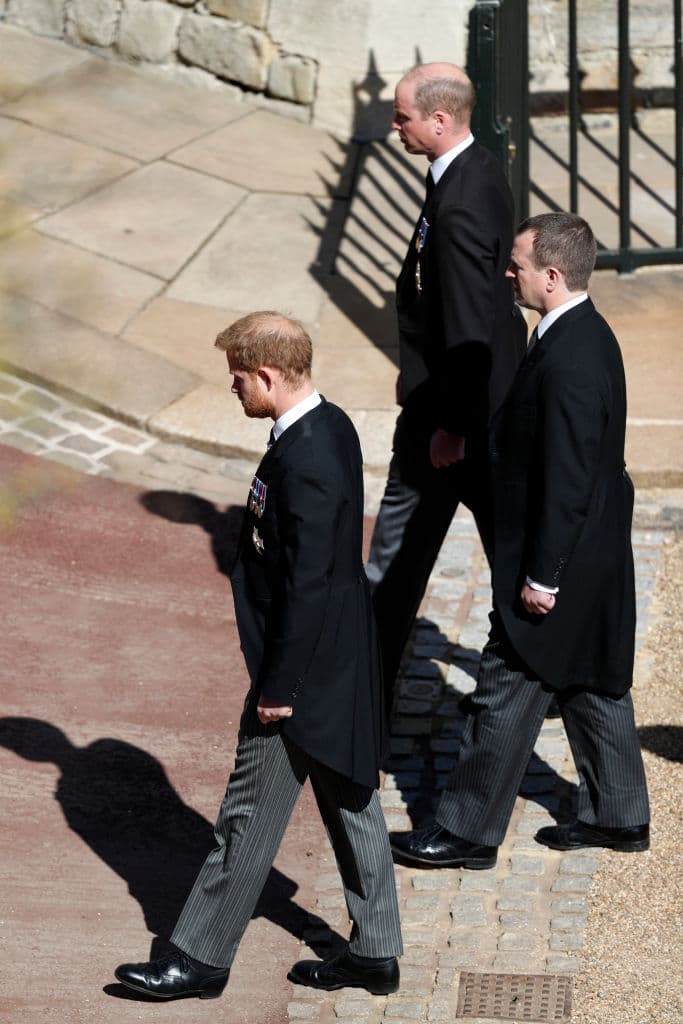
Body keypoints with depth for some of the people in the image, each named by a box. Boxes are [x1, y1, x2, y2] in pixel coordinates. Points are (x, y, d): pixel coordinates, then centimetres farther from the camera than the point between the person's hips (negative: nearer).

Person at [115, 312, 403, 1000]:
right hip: (344, 661, 10)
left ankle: (202, 957, 15)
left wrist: (279, 686, -18)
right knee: (351, 804, 17)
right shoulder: (332, 426, 4)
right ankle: (374, 952, 27)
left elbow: (306, 586, -25)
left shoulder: (303, 462, -26)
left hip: (306, 668, -10)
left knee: (251, 817, 3)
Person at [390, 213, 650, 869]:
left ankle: (468, 832, 9)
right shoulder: (587, 335, 7)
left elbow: (566, 481, -26)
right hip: (593, 557, 10)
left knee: (506, 693, 0)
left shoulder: (568, 361, -26)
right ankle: (617, 815, 32)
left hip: (562, 564, -10)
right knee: (591, 682, 20)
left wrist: (542, 575, -21)